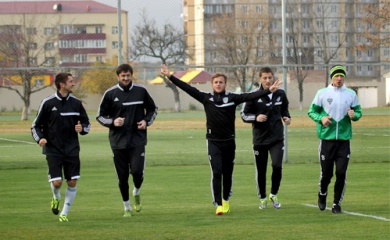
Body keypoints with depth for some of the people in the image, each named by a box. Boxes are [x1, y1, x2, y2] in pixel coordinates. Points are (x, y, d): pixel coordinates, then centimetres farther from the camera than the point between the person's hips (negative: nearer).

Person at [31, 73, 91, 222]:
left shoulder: (76, 103, 4)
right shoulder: (48, 103, -5)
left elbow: (87, 123, 15)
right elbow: (36, 125, 2)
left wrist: (82, 128, -8)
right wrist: (40, 138, -16)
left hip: (72, 149, 3)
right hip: (53, 150, -3)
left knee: (72, 182, -1)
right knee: (56, 183, -10)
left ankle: (64, 213, 14)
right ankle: (56, 198, 26)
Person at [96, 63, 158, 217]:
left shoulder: (141, 91, 4)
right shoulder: (110, 94, 1)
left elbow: (152, 109, 17)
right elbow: (100, 116, 8)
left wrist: (146, 121, -2)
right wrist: (112, 122, -12)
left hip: (137, 139, 0)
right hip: (118, 141, 1)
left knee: (137, 171, -15)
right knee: (122, 177, 4)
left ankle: (137, 193, 18)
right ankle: (127, 207, 20)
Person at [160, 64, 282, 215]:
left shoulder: (232, 98, 0)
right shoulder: (206, 98, 1)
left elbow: (250, 96, -8)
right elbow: (187, 88, -1)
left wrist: (269, 90, -18)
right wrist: (170, 76, -5)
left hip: (229, 142, 1)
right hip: (213, 142, -1)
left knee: (228, 173, 11)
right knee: (216, 173, -9)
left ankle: (226, 200, 31)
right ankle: (218, 204, -9)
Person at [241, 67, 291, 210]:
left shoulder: (280, 94, 3)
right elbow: (244, 115, -2)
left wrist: (286, 117, 1)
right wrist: (256, 118, -20)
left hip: (277, 138, 1)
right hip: (260, 139, -1)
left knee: (277, 166, -14)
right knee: (261, 171, 7)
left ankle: (274, 195, 9)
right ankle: (262, 198, 26)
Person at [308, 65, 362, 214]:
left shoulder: (351, 94, 5)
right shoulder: (322, 93, 1)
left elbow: (358, 112, 10)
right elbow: (311, 111, 5)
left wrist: (354, 115, -13)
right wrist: (321, 119, -14)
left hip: (344, 139, 1)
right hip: (326, 139, -1)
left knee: (341, 173, -4)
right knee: (326, 173, 3)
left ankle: (337, 203, 9)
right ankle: (322, 195, 32)